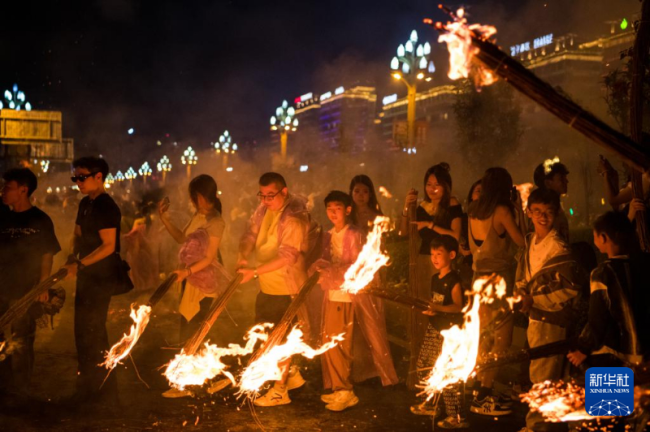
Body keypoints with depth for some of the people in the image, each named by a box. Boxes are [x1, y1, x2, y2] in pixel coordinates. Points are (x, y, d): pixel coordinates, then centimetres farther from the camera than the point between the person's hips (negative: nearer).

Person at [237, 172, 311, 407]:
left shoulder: (294, 218, -22)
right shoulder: (263, 210, 4)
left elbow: (287, 256, -27)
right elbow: (250, 234, 4)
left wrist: (255, 272, -31)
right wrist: (243, 256, -16)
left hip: (286, 286, -9)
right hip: (266, 285, 9)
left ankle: (280, 390, 17)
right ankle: (292, 374, 37)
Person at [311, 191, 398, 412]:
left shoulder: (354, 235, -8)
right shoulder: (328, 236, 13)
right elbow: (327, 262, 15)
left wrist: (330, 269, -20)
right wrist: (319, 267, -7)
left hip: (348, 296, -7)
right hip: (331, 294, 7)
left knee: (341, 345, -5)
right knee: (328, 344, 8)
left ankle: (346, 392, 7)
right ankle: (337, 388, 21)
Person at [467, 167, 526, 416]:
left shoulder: (474, 211, 8)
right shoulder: (502, 210, -12)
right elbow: (521, 241, -8)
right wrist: (518, 211, 1)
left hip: (480, 276, 8)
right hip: (499, 277, -8)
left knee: (485, 338, 15)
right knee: (501, 339, -2)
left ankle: (484, 392, 22)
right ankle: (483, 398, -1)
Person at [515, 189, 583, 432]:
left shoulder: (559, 248, -16)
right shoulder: (531, 242, 9)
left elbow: (570, 289, -18)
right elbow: (522, 276, 16)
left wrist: (533, 301, -15)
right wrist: (523, 296, -4)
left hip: (552, 319, -8)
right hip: (535, 317, 8)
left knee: (542, 375, -2)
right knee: (549, 375, 18)